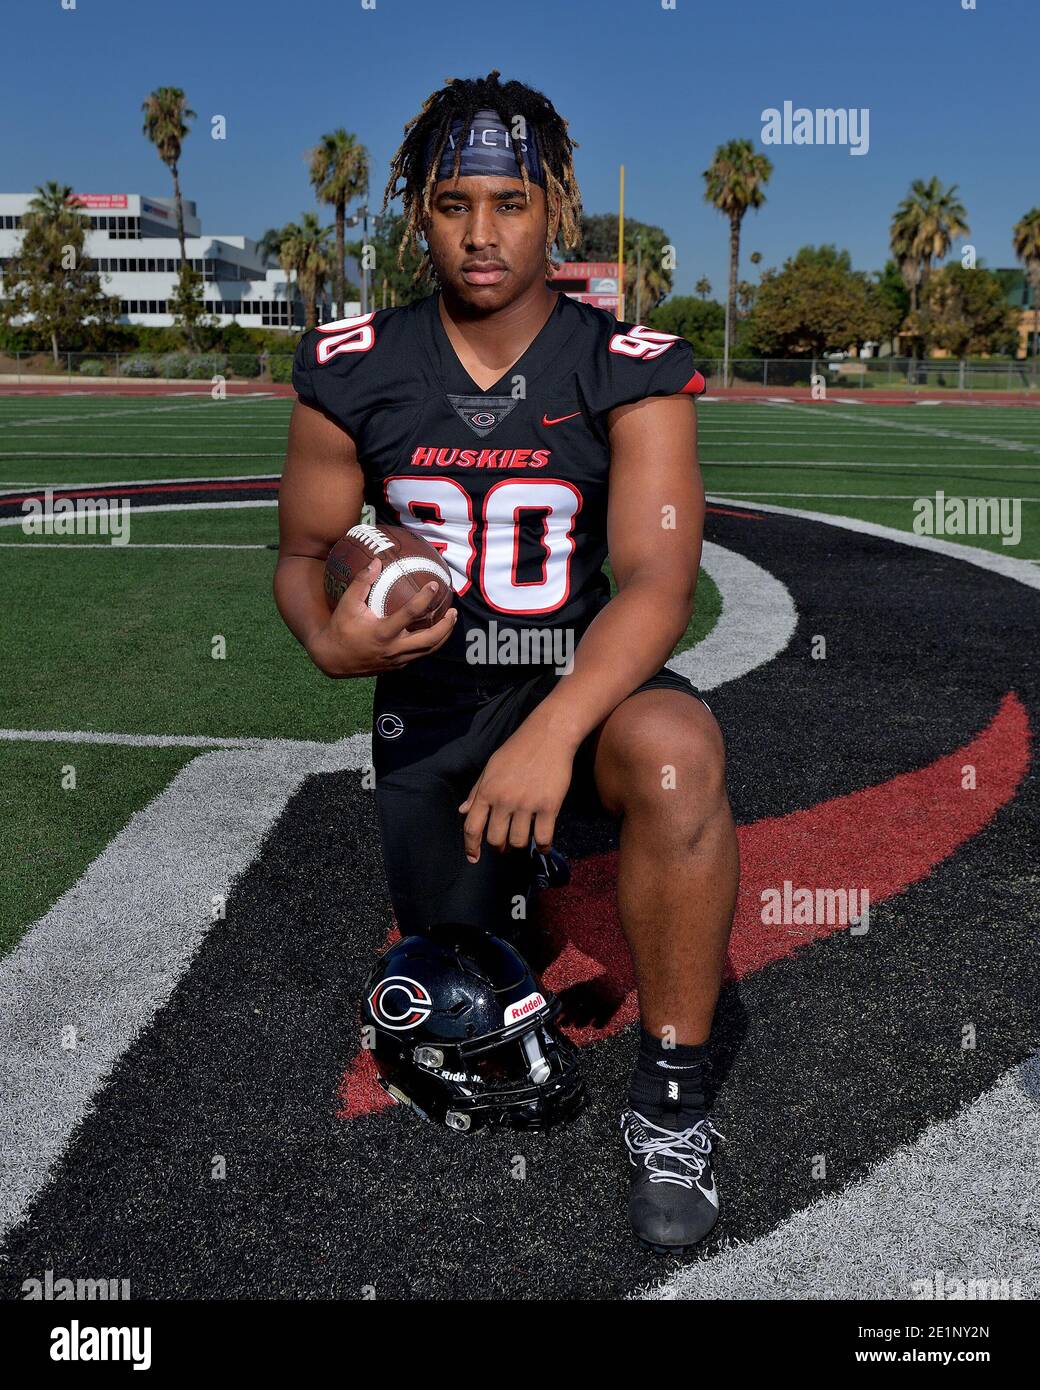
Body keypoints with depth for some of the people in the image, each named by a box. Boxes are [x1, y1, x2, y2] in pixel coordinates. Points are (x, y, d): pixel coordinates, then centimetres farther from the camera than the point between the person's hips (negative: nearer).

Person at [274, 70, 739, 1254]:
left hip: (580, 680, -2)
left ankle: (671, 1096, -18)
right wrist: (328, 637, -20)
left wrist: (554, 730, -36)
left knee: (675, 749, -38)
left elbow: (658, 580, -20)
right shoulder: (353, 369, -4)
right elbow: (303, 551, 5)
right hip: (426, 705, 2)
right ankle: (513, 854, 44)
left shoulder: (630, 371, -10)